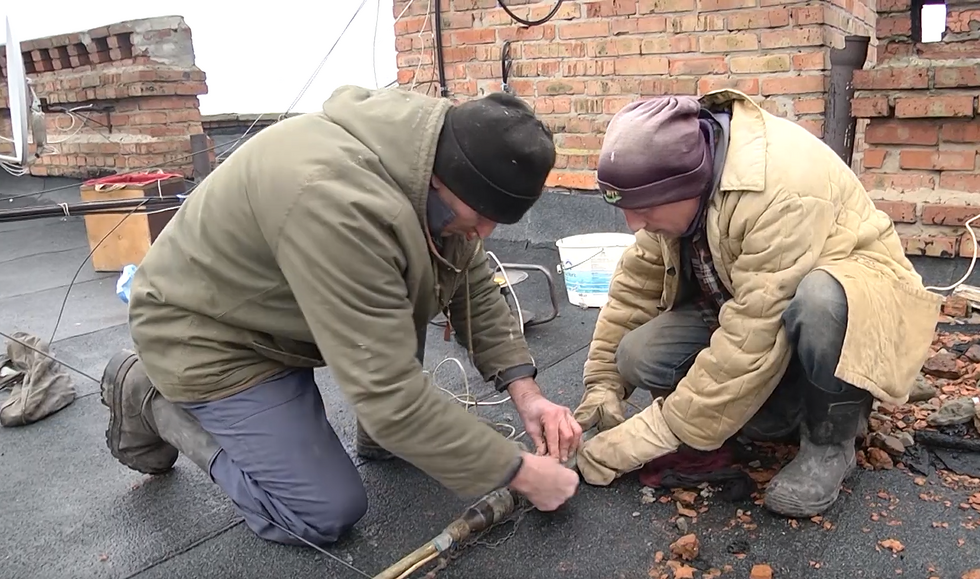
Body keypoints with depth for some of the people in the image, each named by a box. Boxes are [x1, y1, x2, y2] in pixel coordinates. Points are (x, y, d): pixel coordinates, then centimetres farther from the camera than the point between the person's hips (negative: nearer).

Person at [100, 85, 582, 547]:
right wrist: (519, 472, -27)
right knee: (329, 514, -7)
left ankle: (385, 435, 9)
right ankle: (152, 401, 6)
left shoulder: (435, 163, -12)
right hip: (208, 332, -8)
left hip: (282, 305, 8)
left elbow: (475, 288, -2)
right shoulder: (341, 204, -40)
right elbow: (388, 391, -37)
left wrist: (523, 388, -14)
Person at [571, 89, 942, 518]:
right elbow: (637, 282, -4)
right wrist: (603, 383, -8)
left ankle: (831, 438, -13)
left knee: (818, 300, -42)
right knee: (639, 354, -17)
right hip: (745, 304, 7)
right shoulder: (681, 171, -11)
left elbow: (752, 342, -35)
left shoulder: (781, 191, -35)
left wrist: (655, 432, -29)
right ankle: (791, 410, 2)